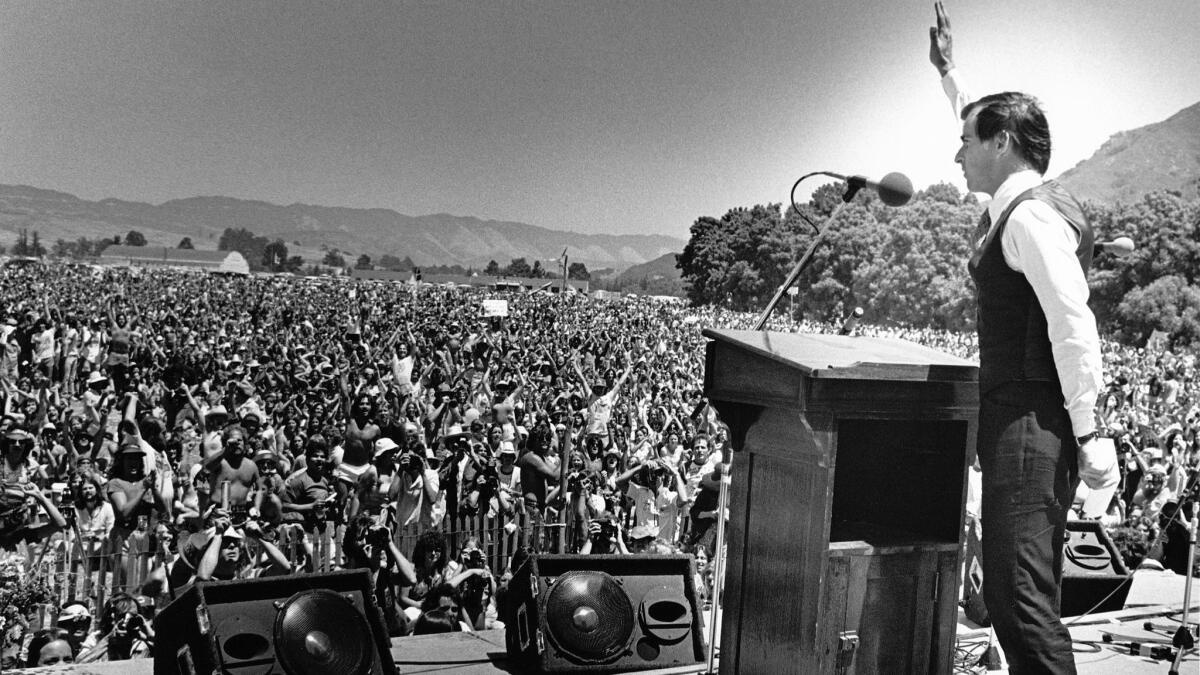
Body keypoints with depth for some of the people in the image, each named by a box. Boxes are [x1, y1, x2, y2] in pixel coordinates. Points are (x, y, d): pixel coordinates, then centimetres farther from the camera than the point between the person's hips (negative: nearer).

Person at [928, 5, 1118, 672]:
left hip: (1032, 421, -11)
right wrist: (950, 73, 45)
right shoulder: (1018, 204, 15)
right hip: (1014, 413, 11)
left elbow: (1074, 325, -21)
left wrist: (1087, 433, -21)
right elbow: (990, 123, 36)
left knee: (1021, 596, -15)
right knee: (1018, 592, 15)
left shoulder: (1032, 216, -15)